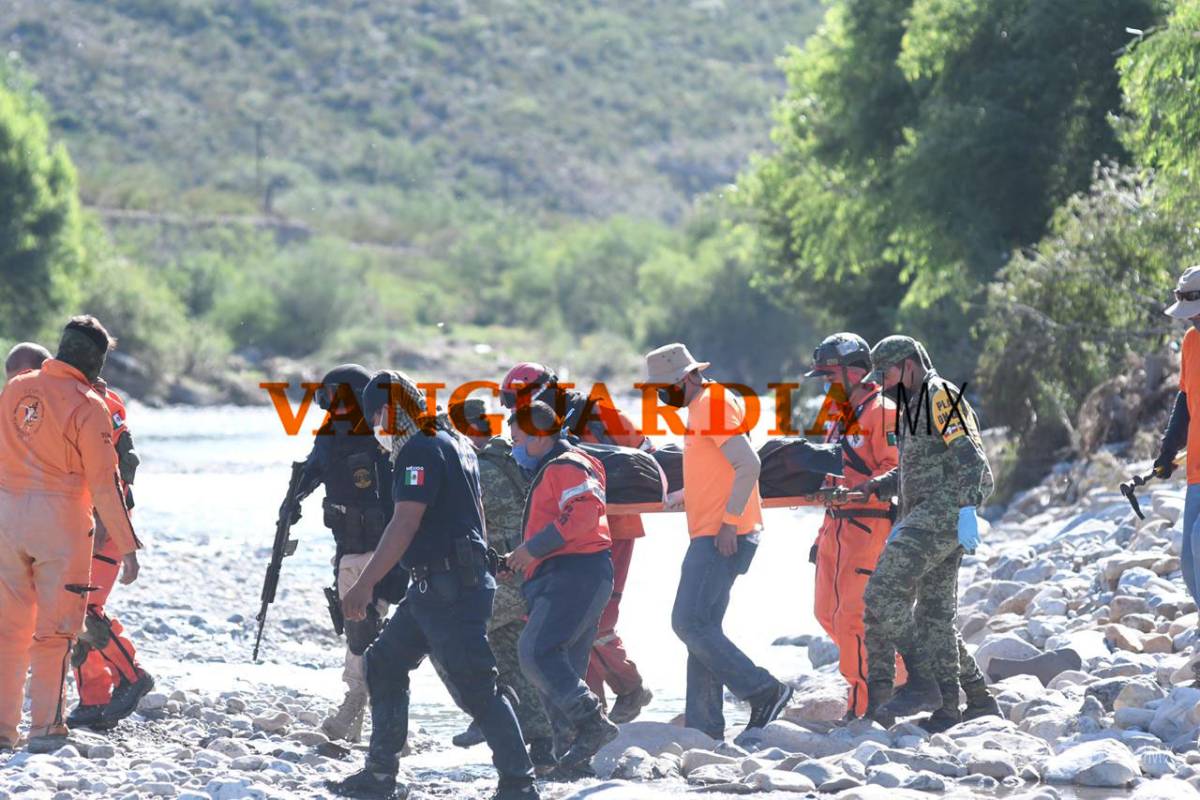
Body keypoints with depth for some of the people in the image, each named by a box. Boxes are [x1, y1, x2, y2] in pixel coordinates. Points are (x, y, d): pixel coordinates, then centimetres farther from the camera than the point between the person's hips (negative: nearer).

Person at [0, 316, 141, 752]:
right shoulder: (87, 406, -11)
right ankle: (45, 727, 1)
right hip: (60, 520, -5)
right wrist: (127, 547, -8)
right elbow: (104, 483, -12)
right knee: (55, 629, 2)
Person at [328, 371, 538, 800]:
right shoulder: (455, 442, 17)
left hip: (447, 590, -11)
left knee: (476, 686, -9)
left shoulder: (420, 450, -15)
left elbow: (405, 524, -22)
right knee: (384, 663, 15)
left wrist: (364, 585, -22)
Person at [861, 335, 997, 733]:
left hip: (944, 512, -11)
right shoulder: (914, 406, 25)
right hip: (925, 516, 11)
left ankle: (921, 681, -20)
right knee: (935, 614, 11)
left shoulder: (940, 397, -6)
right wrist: (874, 487, 19)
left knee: (884, 592, -20)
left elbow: (968, 455, -17)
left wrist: (966, 509, -26)